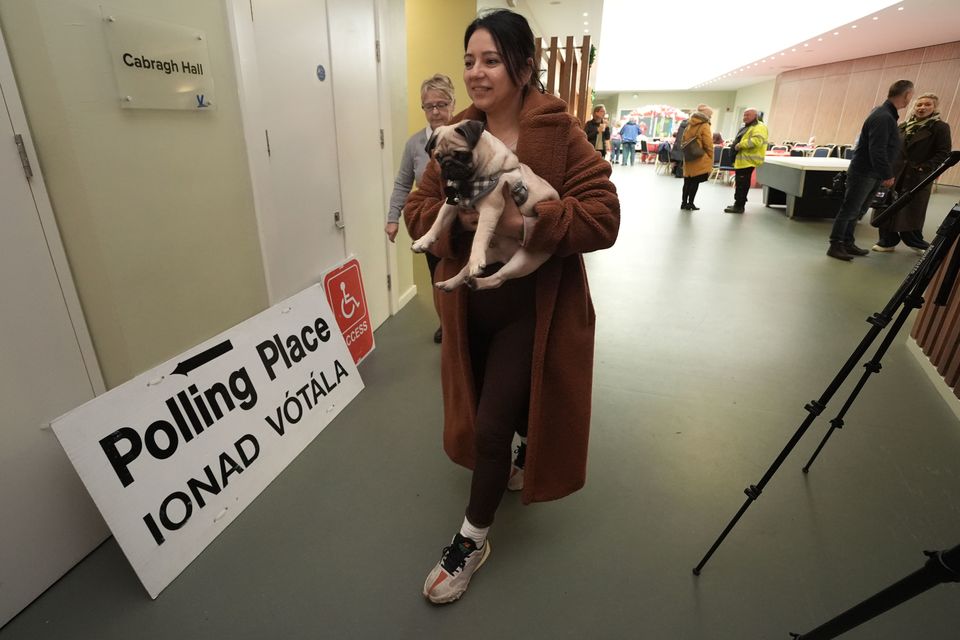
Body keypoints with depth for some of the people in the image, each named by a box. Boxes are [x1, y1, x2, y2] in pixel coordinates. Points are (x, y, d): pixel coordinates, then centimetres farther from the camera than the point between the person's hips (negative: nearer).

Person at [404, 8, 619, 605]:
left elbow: (604, 217, -17)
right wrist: (459, 217, -19)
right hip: (470, 303, 5)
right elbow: (418, 209, 2)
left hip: (532, 307, -5)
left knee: (492, 425, -1)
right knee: (487, 412, 22)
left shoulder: (560, 133, -11)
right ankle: (521, 462, 56)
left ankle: (473, 540, 24)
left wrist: (526, 223, -30)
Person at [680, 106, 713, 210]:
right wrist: (710, 160, -4)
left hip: (688, 159, 7)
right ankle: (690, 204, -1)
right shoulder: (704, 126, -8)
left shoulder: (689, 125, 12)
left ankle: (684, 203, 12)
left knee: (687, 181, 10)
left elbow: (683, 141, 17)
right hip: (699, 160, -6)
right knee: (695, 182, -2)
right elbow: (708, 144, -10)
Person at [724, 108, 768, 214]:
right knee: (739, 184, 15)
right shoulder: (746, 127, 22)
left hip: (747, 161, -10)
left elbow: (756, 141, -27)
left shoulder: (759, 127, -11)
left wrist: (740, 145, -21)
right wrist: (735, 145, 14)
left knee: (742, 185, -8)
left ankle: (739, 206, -5)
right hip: (741, 161, 10)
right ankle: (738, 204, 23)